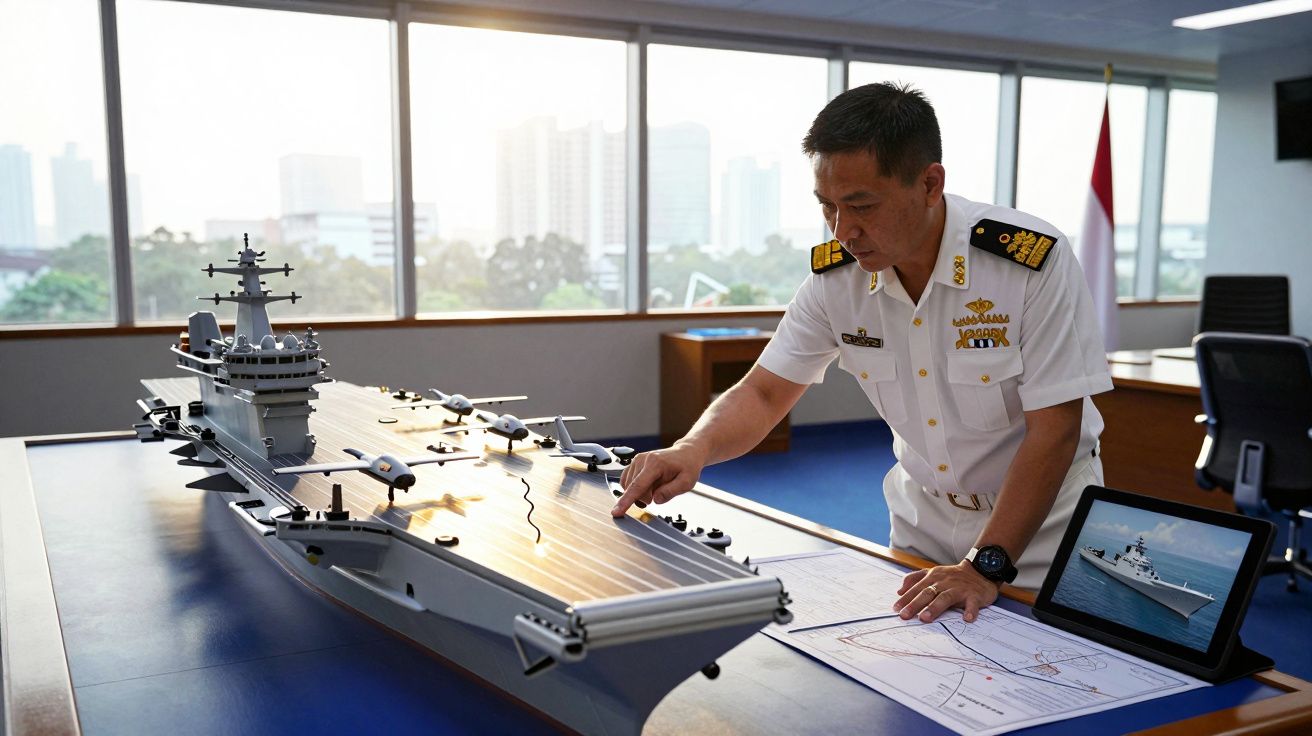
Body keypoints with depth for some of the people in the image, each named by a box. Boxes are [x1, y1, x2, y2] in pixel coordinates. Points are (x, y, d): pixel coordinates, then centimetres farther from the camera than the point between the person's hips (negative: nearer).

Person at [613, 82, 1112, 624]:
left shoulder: (1033, 260, -23)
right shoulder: (835, 274, -11)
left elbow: (1054, 429, -22)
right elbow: (764, 393, -5)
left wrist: (987, 565, -29)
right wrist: (693, 449, -25)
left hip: (1040, 524, -3)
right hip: (924, 515, 4)